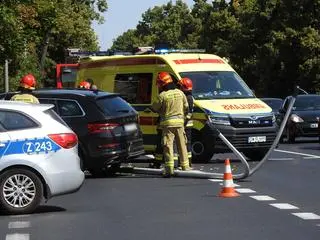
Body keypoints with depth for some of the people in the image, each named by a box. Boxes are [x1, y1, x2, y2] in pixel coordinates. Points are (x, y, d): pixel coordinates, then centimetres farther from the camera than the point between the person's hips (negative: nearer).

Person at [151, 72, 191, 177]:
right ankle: (185, 166, 19)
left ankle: (169, 168, -9)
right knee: (182, 145, 13)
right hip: (179, 121, 5)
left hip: (167, 122, -5)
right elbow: (186, 106, 14)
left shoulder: (162, 95, -12)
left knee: (168, 146, -3)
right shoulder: (180, 92, 4)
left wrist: (161, 112, 18)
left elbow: (154, 107, -1)